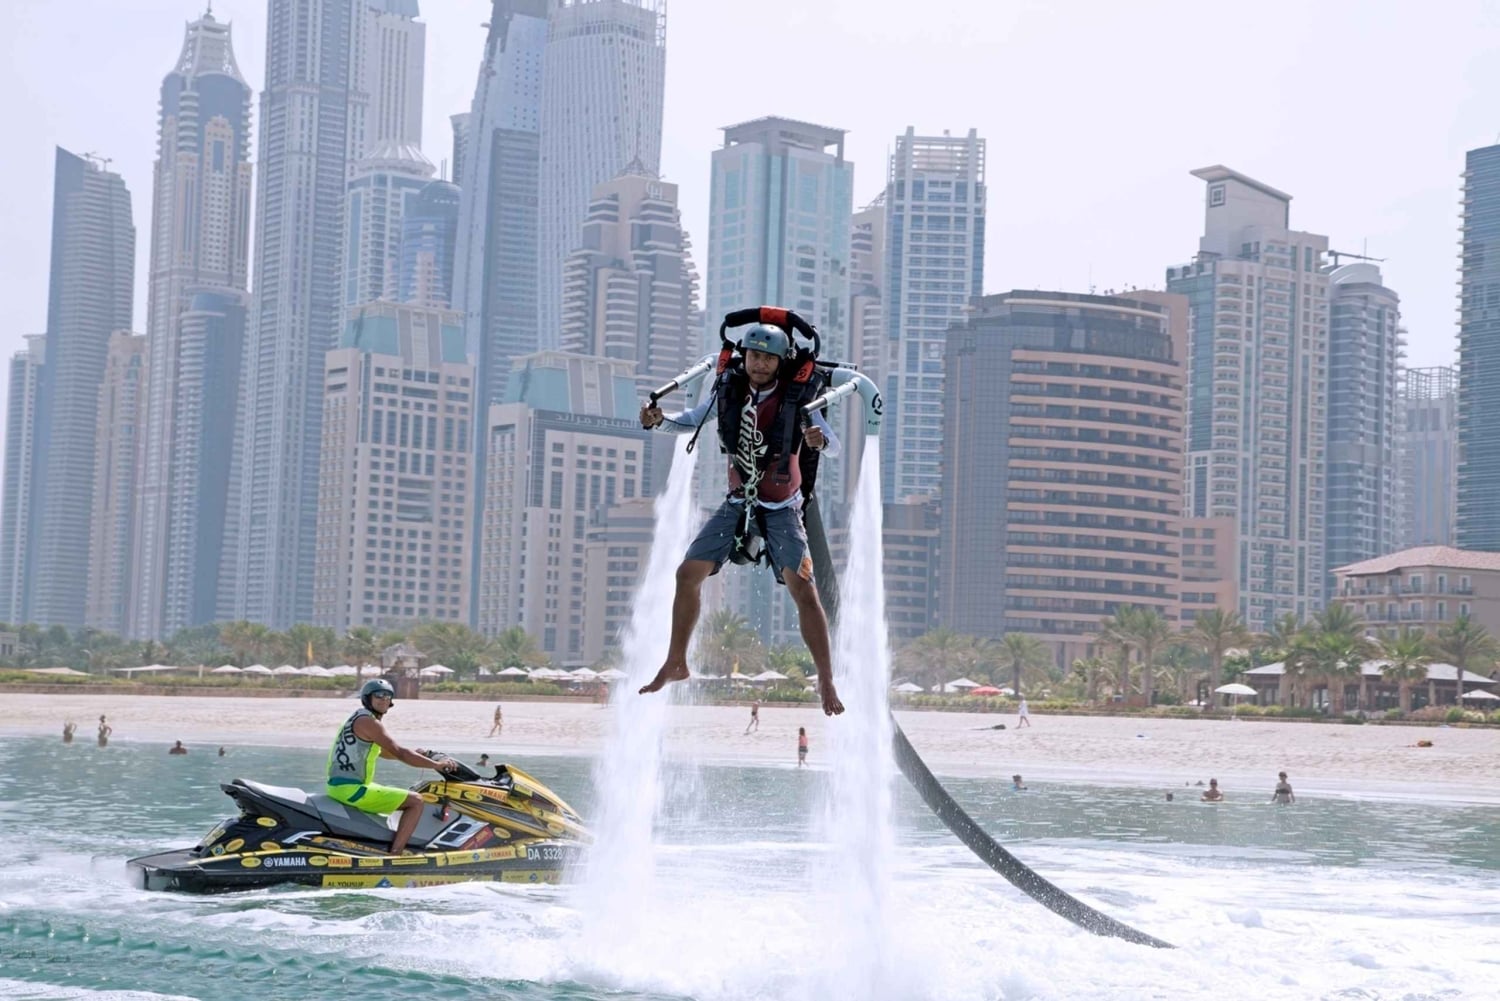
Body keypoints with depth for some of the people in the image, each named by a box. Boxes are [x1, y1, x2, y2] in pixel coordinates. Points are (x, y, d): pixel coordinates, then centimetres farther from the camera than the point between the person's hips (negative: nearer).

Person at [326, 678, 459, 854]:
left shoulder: (358, 718, 18)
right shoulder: (368, 722, -13)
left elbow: (386, 751, 29)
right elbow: (400, 753, -17)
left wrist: (416, 754, 22)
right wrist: (437, 764, -11)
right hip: (351, 789, -11)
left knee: (397, 795, 35)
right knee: (415, 801, -13)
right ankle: (394, 855, -21)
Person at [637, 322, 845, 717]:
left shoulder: (797, 398, -16)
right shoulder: (727, 391, -7)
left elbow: (834, 447, -18)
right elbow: (690, 422, 7)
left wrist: (821, 440, -42)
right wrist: (659, 420, -14)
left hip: (782, 510, -4)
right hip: (737, 504, 4)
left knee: (804, 591, -15)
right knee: (688, 574, 0)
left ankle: (826, 683, -7)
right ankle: (675, 664, 17)